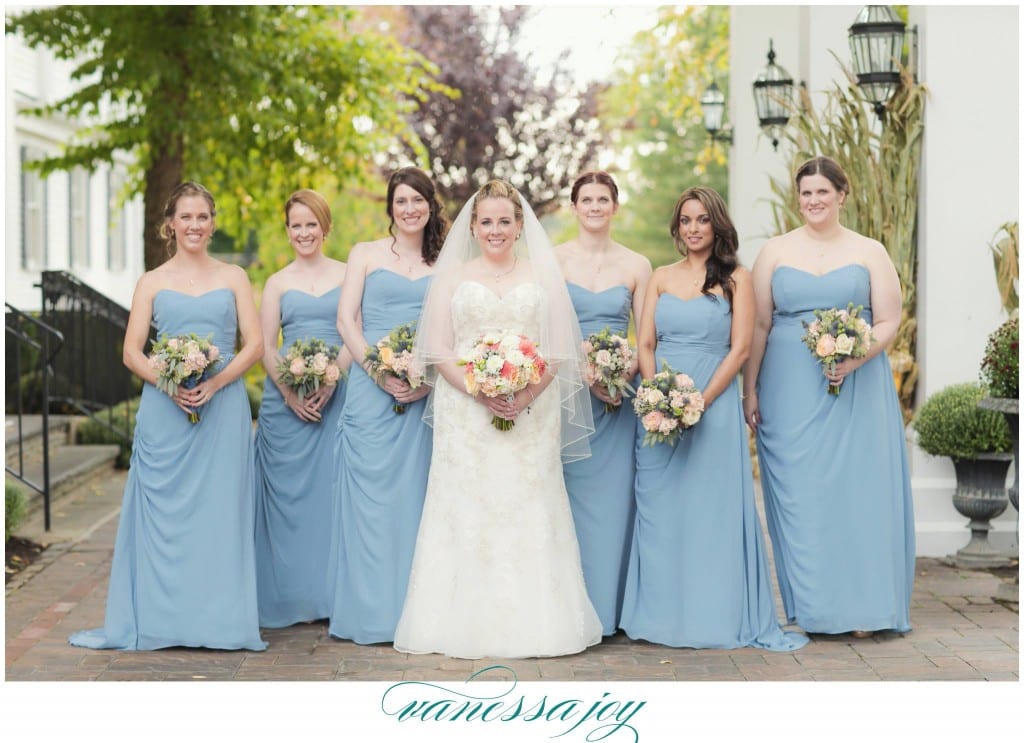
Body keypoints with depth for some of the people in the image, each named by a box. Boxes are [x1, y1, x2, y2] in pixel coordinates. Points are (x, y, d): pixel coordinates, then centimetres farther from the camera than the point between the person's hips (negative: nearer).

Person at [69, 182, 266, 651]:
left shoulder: (234, 278, 10)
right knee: (162, 512, 0)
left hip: (223, 408, 0)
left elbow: (254, 344, 3)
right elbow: (132, 352, 4)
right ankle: (158, 617, 6)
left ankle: (220, 619, 6)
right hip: (165, 410, 0)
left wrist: (214, 384, -12)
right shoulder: (152, 282, 10)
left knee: (220, 511, 0)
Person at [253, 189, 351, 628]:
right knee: (289, 490, 0)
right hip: (285, 401, 1)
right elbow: (265, 347, 6)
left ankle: (333, 592, 6)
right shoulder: (278, 283, 11)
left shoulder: (347, 275, 8)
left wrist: (331, 381, -13)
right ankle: (295, 596, 6)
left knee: (333, 489, -2)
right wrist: (289, 392, -8)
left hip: (338, 397, -1)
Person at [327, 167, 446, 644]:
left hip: (425, 394, 2)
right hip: (371, 389, -2)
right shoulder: (365, 255, 9)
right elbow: (346, 320, 1)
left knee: (415, 494, 3)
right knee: (370, 491, -4)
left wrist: (431, 379, -10)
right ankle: (370, 611, 2)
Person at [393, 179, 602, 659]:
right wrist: (482, 394, -13)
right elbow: (438, 351, 2)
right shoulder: (453, 276, 10)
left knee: (529, 515, -2)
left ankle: (531, 624, 4)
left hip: (532, 416, 0)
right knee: (468, 515, -3)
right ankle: (469, 623, 2)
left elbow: (558, 351, 4)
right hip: (466, 416, 0)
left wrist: (526, 397, -13)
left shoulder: (542, 276, 11)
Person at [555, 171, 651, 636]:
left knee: (612, 497, 1)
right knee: (567, 495, -1)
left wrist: (627, 372, -11)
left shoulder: (636, 266, 8)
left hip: (619, 395, 2)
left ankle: (606, 606, 11)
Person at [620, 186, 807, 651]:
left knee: (713, 509, -2)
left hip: (715, 404, -3)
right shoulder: (661, 278, 13)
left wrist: (700, 401, -14)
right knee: (660, 512, 5)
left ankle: (718, 618, 5)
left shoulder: (736, 278, 2)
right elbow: (646, 344, 7)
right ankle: (662, 615, 13)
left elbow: (740, 349, -5)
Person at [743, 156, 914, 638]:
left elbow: (889, 321, 2)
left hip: (857, 390, 0)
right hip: (790, 393, 1)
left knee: (859, 489, -2)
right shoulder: (776, 251, 8)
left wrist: (857, 358, -16)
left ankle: (860, 605, 7)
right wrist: (750, 390, 1)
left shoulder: (869, 253, 6)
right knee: (798, 494, -1)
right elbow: (758, 326, 6)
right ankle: (810, 605, 8)